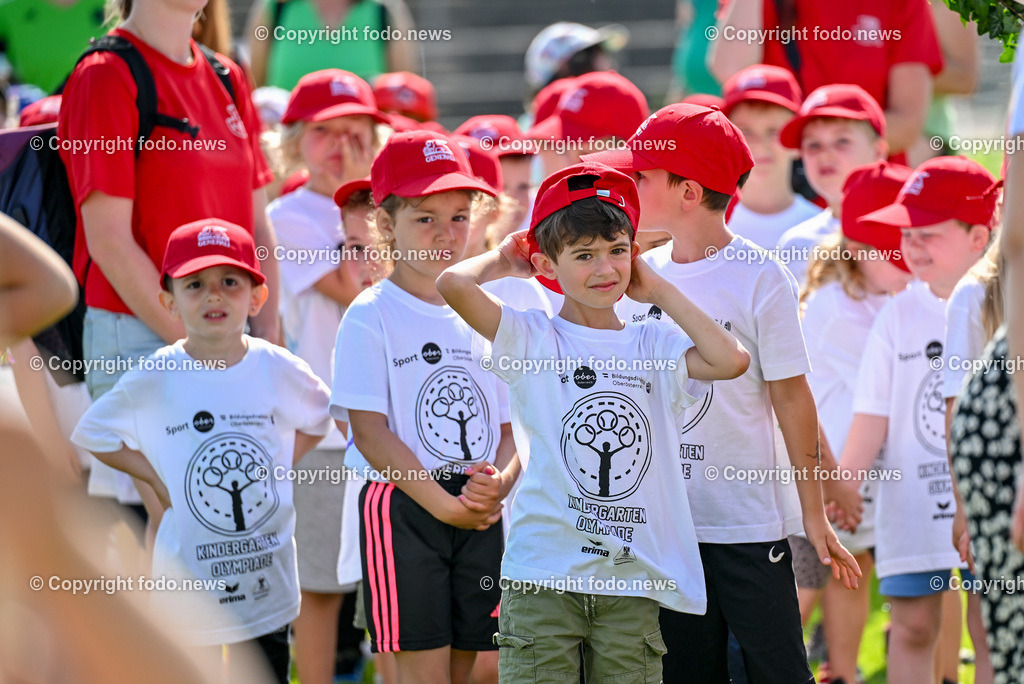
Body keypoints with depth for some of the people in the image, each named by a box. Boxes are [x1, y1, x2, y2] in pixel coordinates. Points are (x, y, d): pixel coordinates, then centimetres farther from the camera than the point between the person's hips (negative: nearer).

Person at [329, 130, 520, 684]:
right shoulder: (370, 317, -4)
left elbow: (512, 426, 11)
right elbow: (370, 431, -10)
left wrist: (500, 480, -11)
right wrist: (442, 503, -17)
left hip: (481, 510, 5)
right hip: (402, 508, -5)